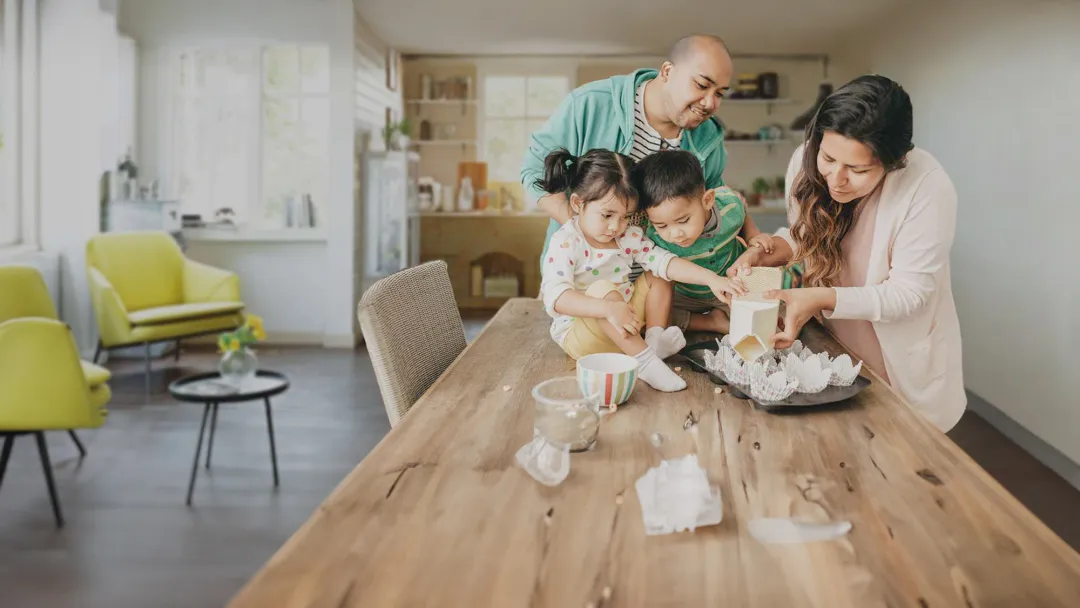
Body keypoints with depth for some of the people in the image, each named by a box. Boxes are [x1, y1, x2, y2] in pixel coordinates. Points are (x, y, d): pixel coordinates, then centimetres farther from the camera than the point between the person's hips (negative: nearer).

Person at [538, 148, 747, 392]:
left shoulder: (629, 236, 0)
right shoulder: (565, 244, -21)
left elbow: (665, 261, -4)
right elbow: (556, 297, -33)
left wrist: (711, 278, -19)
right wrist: (609, 308, -45)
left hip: (622, 330, 7)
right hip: (577, 335, -7)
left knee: (656, 275, 2)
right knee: (603, 289, -33)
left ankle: (655, 338, -12)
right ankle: (644, 360, -33)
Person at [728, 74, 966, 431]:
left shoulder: (927, 187, -29)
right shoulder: (807, 161, -17)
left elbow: (908, 292, -23)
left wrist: (821, 299, -35)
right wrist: (763, 253, -19)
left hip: (904, 360, -4)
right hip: (833, 346, 4)